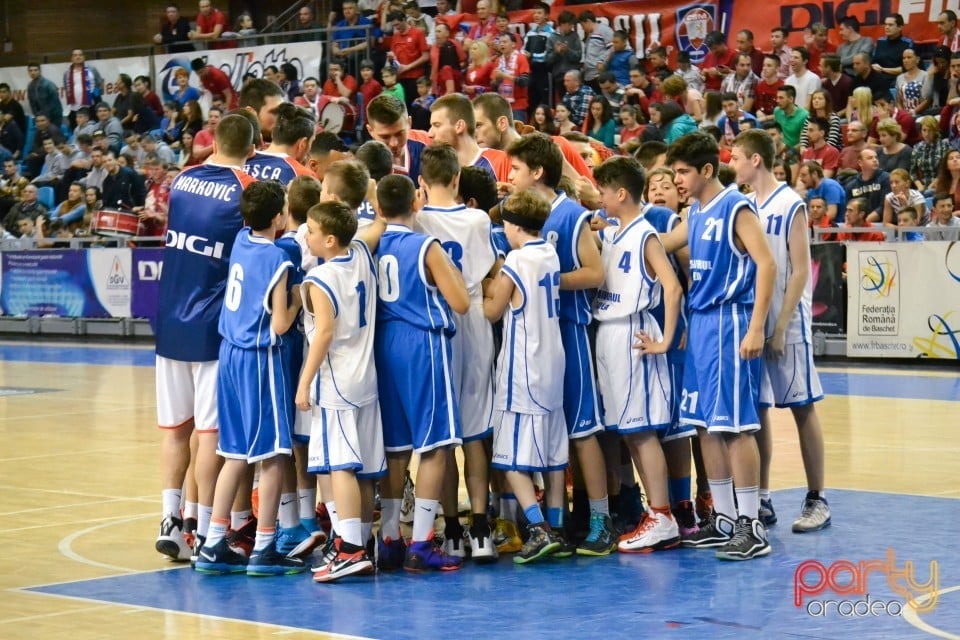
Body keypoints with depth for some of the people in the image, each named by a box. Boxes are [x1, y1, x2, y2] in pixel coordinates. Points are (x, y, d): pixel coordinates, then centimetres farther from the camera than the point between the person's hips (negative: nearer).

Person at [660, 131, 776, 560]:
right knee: (704, 423, 10)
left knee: (735, 424, -8)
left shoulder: (735, 207, -10)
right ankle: (723, 519, 18)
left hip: (729, 321, -9)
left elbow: (766, 264, -16)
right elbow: (658, 247, 28)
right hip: (699, 323, 9)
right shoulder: (696, 213, 14)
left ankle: (751, 528, -5)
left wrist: (756, 328, -21)